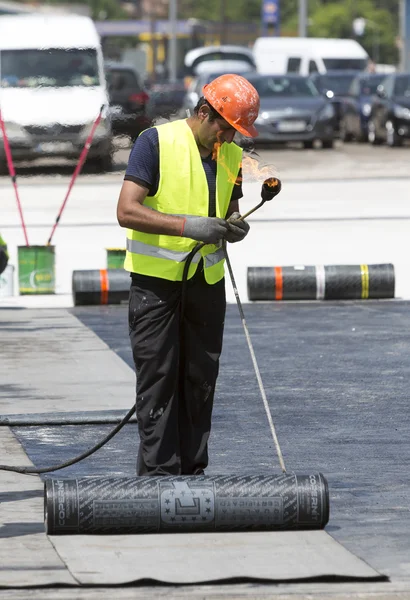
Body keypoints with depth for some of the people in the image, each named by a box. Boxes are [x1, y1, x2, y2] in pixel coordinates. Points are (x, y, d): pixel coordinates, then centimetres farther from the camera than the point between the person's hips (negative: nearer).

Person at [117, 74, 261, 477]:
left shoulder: (231, 155, 10)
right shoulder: (157, 142, -10)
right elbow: (127, 211, -16)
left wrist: (234, 227, -4)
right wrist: (187, 225, -25)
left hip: (207, 280, 6)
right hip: (156, 280, -6)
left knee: (200, 380, 7)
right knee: (158, 380, -5)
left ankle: (192, 472, 14)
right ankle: (158, 474, -3)